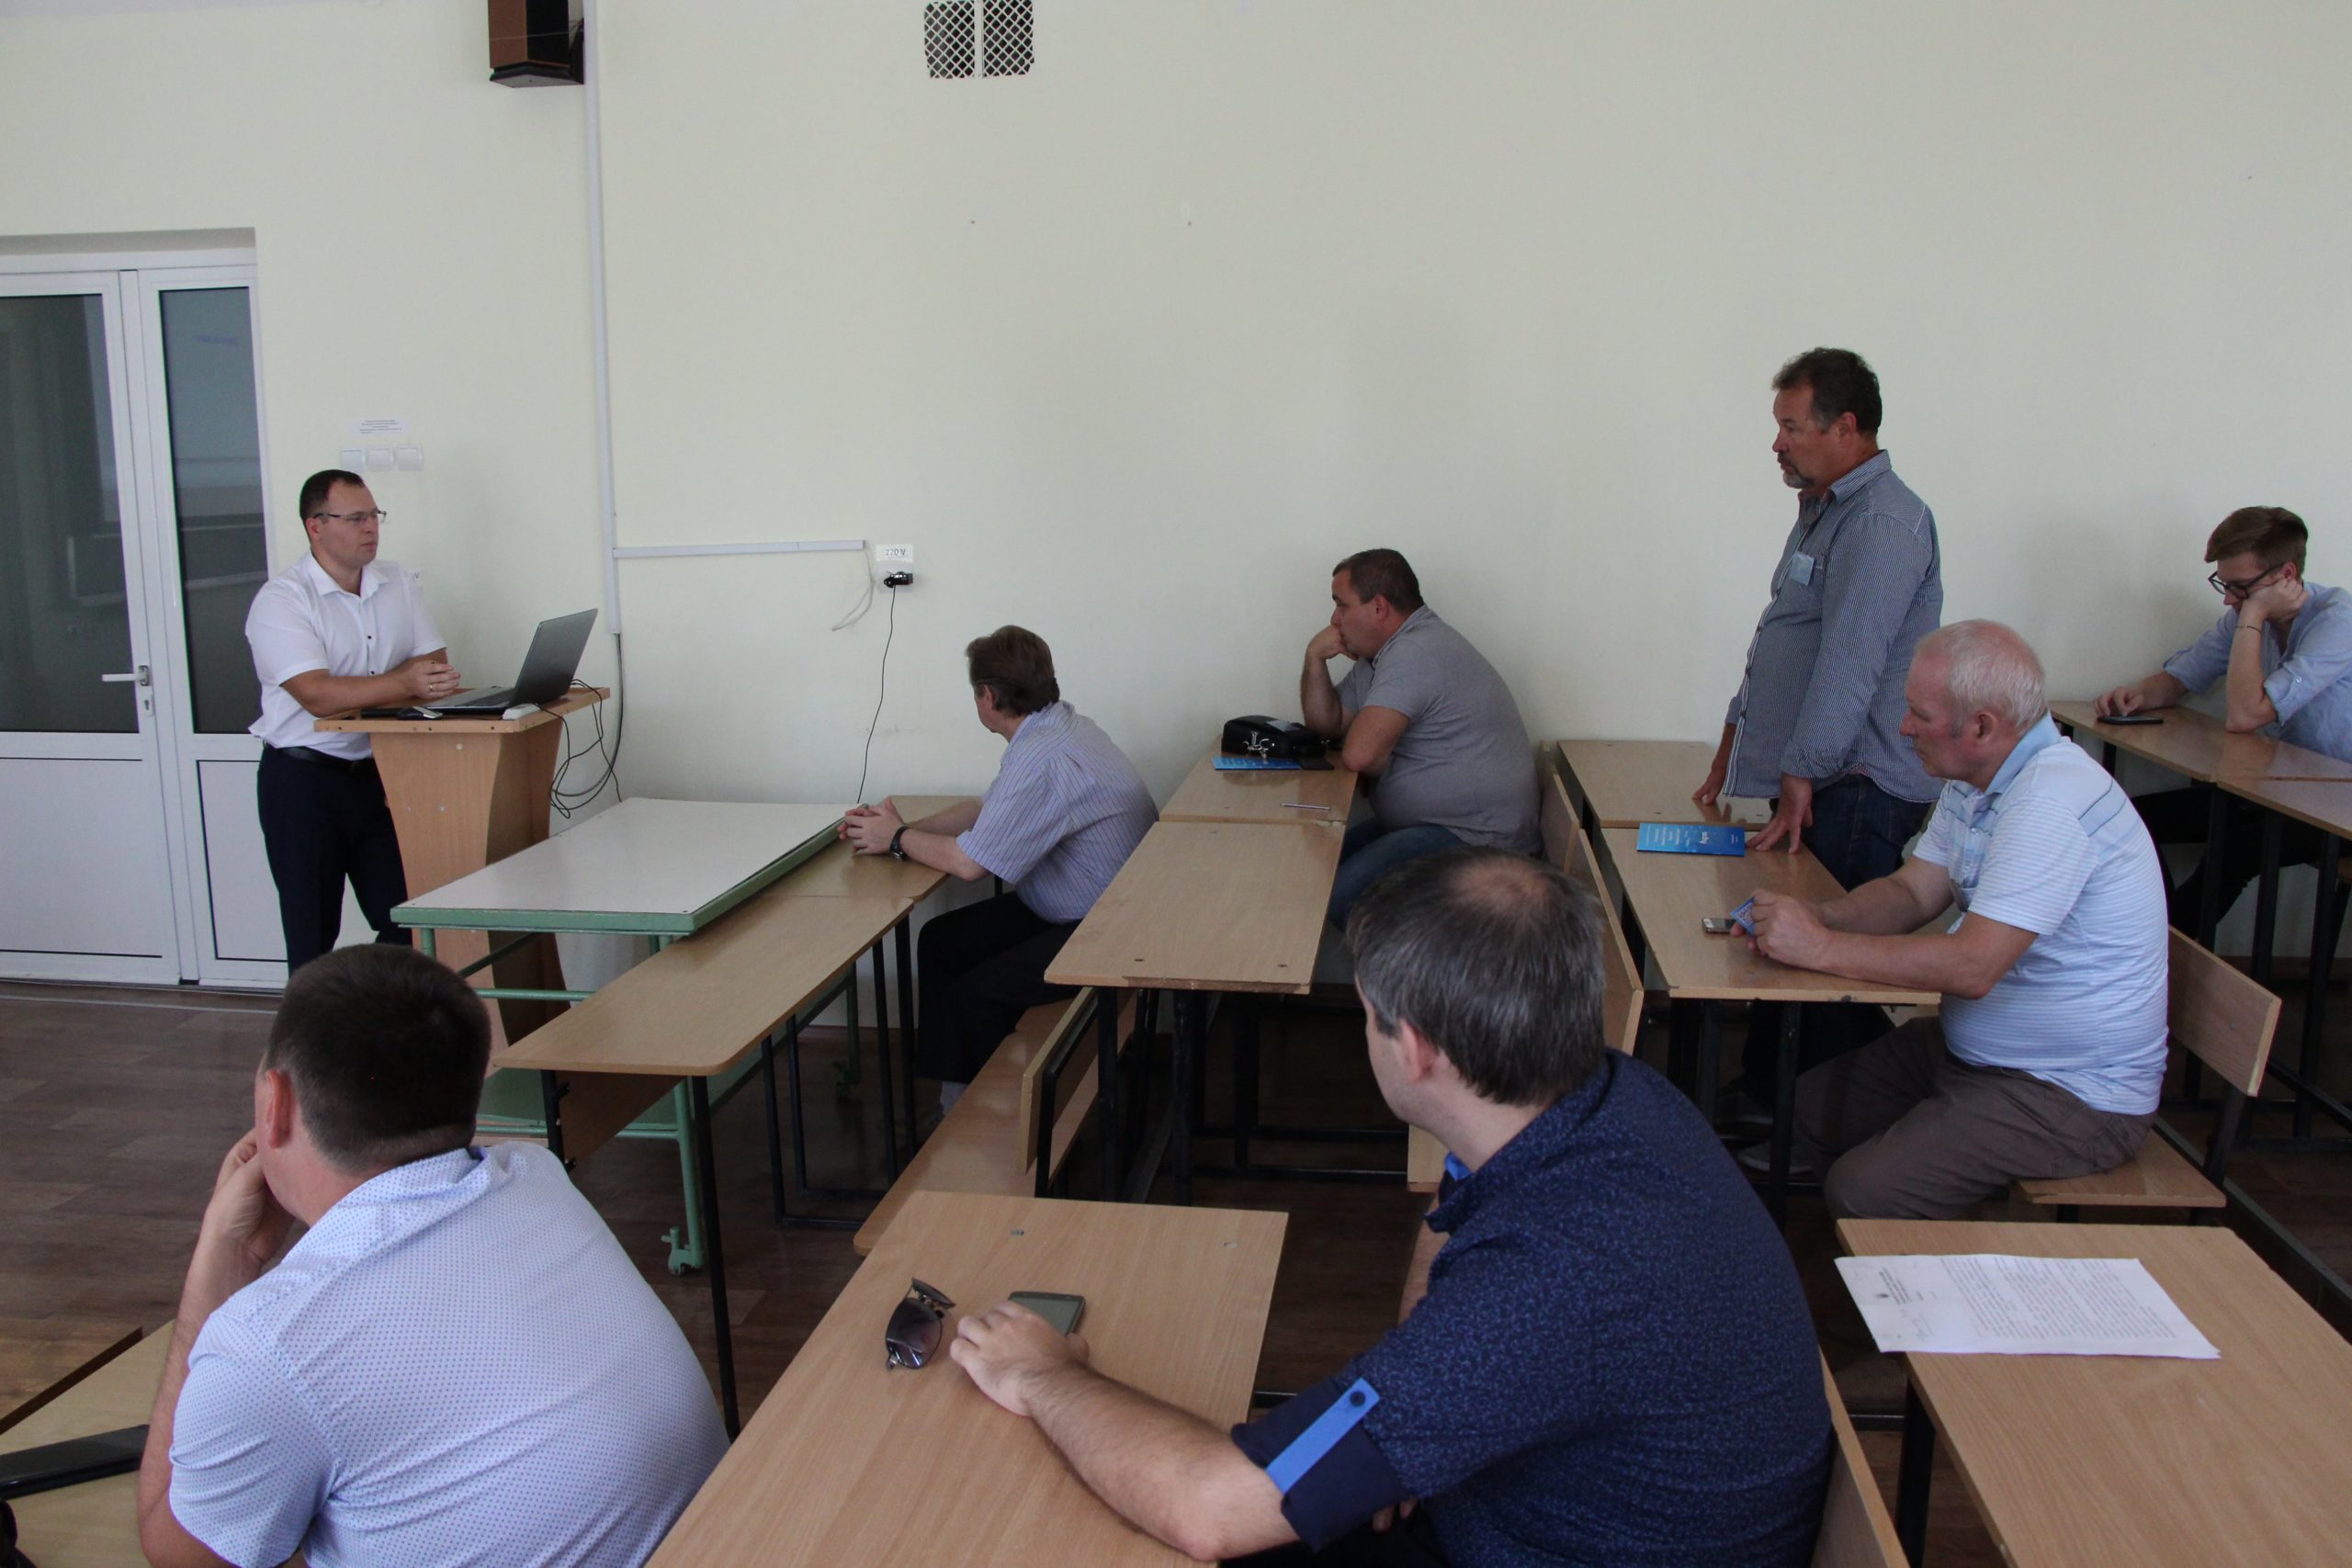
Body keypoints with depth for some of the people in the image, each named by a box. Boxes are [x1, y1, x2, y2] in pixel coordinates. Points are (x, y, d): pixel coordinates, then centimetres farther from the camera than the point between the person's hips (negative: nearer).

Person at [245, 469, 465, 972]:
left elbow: (434, 667, -1)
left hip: (379, 774, 5)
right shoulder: (280, 600, -11)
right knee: (313, 933, 5)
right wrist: (402, 684, -37)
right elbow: (319, 696, -24)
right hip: (303, 780, -5)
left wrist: (361, 693, -16)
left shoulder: (398, 582, 7)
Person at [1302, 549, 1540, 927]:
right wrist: (1315, 659, 2)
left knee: (1340, 896, -24)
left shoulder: (1415, 653, -21)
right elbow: (1327, 724, 17)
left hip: (1475, 835, -11)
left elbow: (1359, 754, -28)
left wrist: (1381, 768, -5)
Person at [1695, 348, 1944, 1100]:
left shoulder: (1884, 523, -15)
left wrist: (1800, 779, -22)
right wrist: (1736, 740, 24)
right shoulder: (1822, 512, 18)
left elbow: (1848, 669, -22)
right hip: (1808, 780, 10)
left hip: (1855, 789, -10)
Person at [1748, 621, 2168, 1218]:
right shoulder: (1975, 782, 5)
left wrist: (1820, 946, -26)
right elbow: (1913, 891, 7)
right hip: (1971, 1050, 10)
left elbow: (1972, 967, -32)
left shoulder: (2051, 801, -27)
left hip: (2071, 1096, -10)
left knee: (1862, 1192, -22)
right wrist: (1820, 916, -13)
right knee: (1805, 1108, 6)